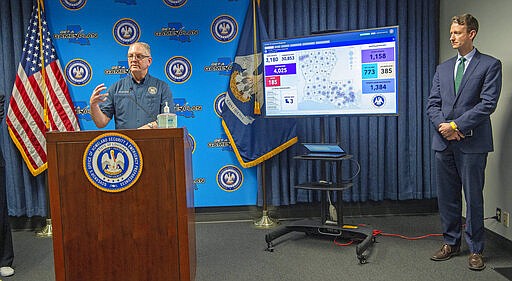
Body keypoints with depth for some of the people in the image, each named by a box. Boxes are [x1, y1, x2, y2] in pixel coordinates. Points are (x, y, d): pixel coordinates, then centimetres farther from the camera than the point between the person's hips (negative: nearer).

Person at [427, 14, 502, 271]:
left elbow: (488, 103, -10)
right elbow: (432, 104, 9)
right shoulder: (443, 69, 15)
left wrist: (456, 125, -15)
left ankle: (475, 250, 16)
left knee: (473, 198, 3)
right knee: (447, 197, 12)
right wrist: (442, 125, -9)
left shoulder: (490, 65, 0)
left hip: (472, 143, -5)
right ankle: (451, 243, 26)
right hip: (444, 143, 5)